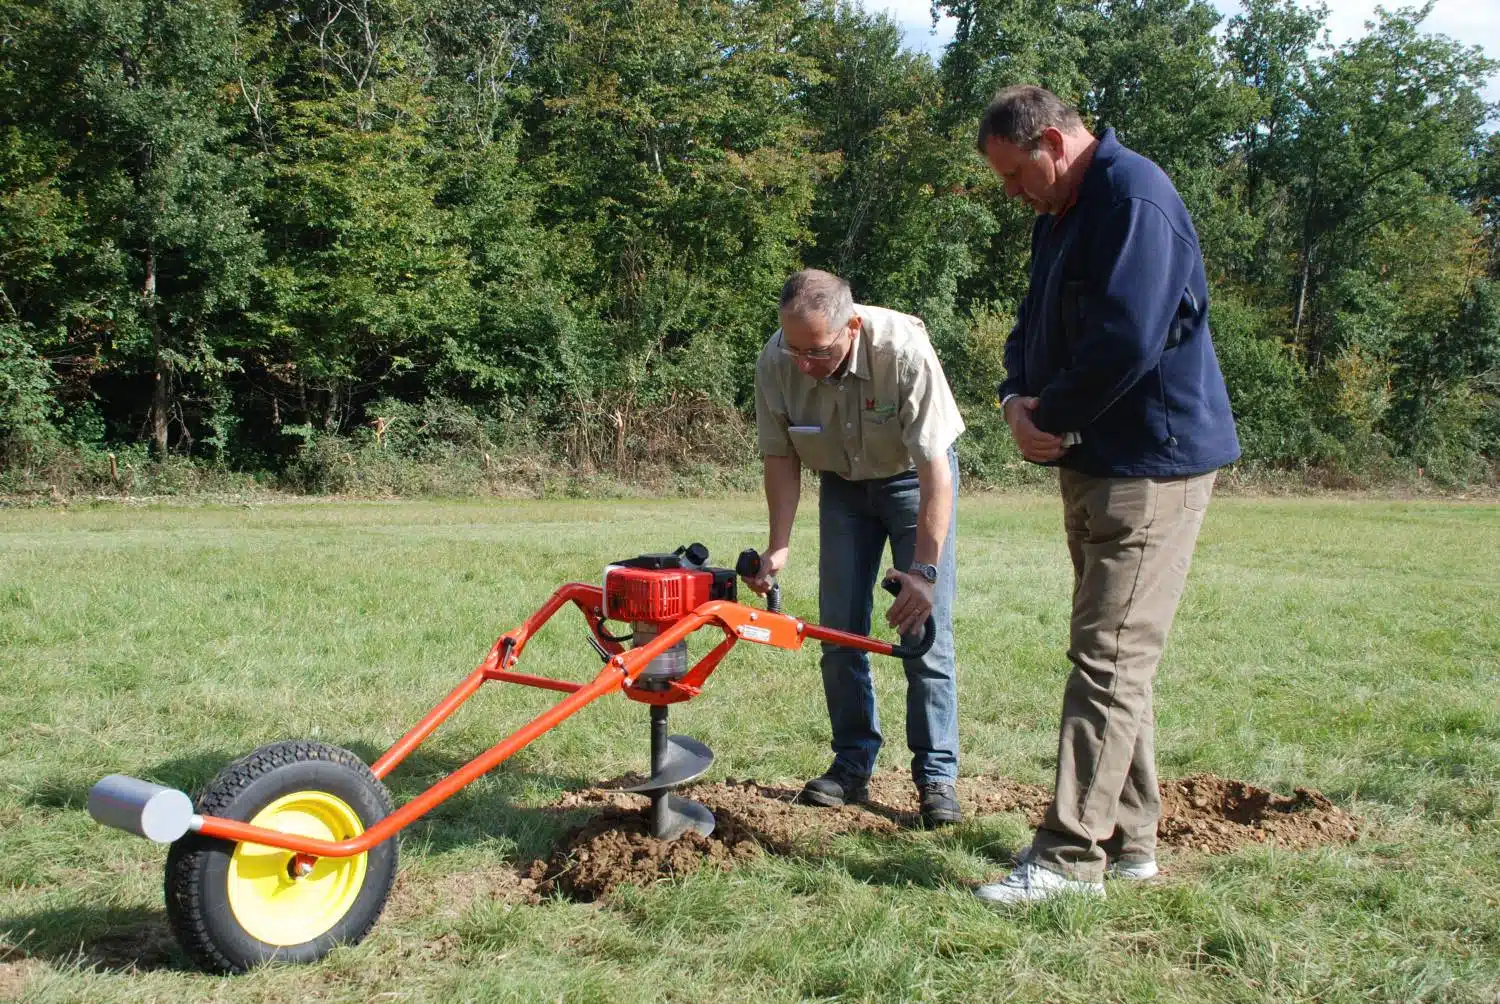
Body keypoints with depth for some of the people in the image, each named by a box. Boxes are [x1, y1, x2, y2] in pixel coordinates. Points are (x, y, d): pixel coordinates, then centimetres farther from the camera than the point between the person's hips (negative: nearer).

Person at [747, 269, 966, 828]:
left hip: (914, 479, -3)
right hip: (842, 484, 4)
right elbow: (781, 457, -10)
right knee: (839, 632, 1)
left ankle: (937, 776, -2)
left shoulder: (903, 350, -36)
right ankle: (852, 765, 14)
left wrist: (925, 569, -36)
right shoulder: (775, 363, -25)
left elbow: (935, 469, -34)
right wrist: (779, 546, -18)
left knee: (924, 629, -10)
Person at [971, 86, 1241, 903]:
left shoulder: (1133, 199, -16)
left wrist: (1051, 416, -14)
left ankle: (1072, 856, -3)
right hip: (1093, 462, 10)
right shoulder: (1060, 217, 15)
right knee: (1118, 656, 14)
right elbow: (1035, 328, 17)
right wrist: (1017, 400, -3)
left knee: (1108, 660, -8)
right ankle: (1126, 839, 23)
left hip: (1151, 465, -10)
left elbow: (1128, 341, -26)